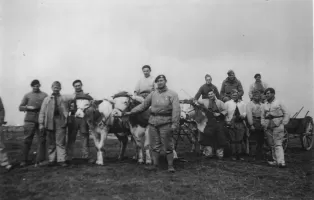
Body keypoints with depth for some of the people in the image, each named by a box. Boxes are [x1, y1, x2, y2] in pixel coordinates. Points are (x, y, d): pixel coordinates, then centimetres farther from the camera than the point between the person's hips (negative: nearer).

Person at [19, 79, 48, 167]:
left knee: (41, 140, -1)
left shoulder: (44, 95, 11)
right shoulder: (27, 95, 12)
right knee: (27, 140, 2)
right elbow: (20, 107, 10)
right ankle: (24, 160, 13)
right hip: (29, 120, 0)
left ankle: (40, 160, 4)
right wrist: (27, 107, -7)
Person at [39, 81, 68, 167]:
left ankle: (61, 160, 1)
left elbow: (65, 111, 5)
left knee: (60, 142, -2)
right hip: (49, 122, 1)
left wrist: (66, 120, -7)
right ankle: (51, 159, 17)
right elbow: (42, 112, 9)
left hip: (60, 122, -1)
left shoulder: (63, 99, 10)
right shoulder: (47, 99, 13)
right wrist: (41, 123, 2)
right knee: (51, 143, 8)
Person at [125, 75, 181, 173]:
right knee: (154, 145, 10)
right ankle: (155, 165, 22)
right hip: (152, 121, 4)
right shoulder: (152, 94, 11)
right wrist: (131, 112, 12)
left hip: (165, 122, -4)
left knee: (168, 146, 2)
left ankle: (170, 166, 13)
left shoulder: (172, 94, -2)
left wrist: (174, 124, -18)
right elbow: (143, 105, 16)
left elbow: (176, 110, -10)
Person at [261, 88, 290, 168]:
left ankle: (281, 161, -14)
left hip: (278, 126, -4)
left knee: (278, 144, -12)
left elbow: (286, 114, 3)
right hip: (268, 127, 5)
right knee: (272, 145, 8)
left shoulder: (279, 103, 4)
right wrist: (263, 124, 4)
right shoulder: (264, 105, 15)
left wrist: (283, 123, -6)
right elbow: (262, 116, 17)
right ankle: (276, 160, 17)